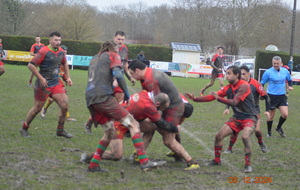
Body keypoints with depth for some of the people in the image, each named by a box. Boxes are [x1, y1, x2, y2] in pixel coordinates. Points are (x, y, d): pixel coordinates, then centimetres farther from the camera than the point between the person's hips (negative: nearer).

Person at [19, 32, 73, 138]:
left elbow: (64, 64, 27)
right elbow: (31, 65, -16)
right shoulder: (44, 52, -16)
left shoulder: (61, 52, 6)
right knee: (37, 108, 3)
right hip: (43, 85, -6)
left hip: (56, 84, 6)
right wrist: (41, 78, -19)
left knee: (64, 106, -3)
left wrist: (68, 77, 18)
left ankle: (60, 130, 13)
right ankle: (24, 129, 22)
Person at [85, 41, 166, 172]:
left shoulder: (94, 59, 30)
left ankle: (93, 165, 13)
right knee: (133, 124, -8)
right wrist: (126, 92, 2)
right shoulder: (113, 56, 10)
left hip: (90, 99, 8)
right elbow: (117, 74, -7)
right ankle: (144, 162, -21)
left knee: (109, 131, 19)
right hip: (103, 96, -8)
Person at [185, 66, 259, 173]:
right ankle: (217, 160, 20)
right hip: (237, 118, 7)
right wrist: (195, 99, -8)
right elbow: (212, 97, 0)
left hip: (249, 117, -7)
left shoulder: (244, 86, -19)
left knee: (245, 136, -32)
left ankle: (248, 164, -19)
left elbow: (234, 102, -27)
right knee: (219, 136, 0)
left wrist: (218, 98, -30)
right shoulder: (228, 88, 3)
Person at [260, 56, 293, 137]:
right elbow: (262, 83, -2)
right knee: (271, 115, 4)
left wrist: (290, 86, 0)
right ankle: (269, 132, 25)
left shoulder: (285, 71, 2)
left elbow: (289, 80, 19)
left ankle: (279, 128, 20)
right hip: (272, 96, -3)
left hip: (282, 96, 3)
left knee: (285, 114, -8)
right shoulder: (268, 72, -8)